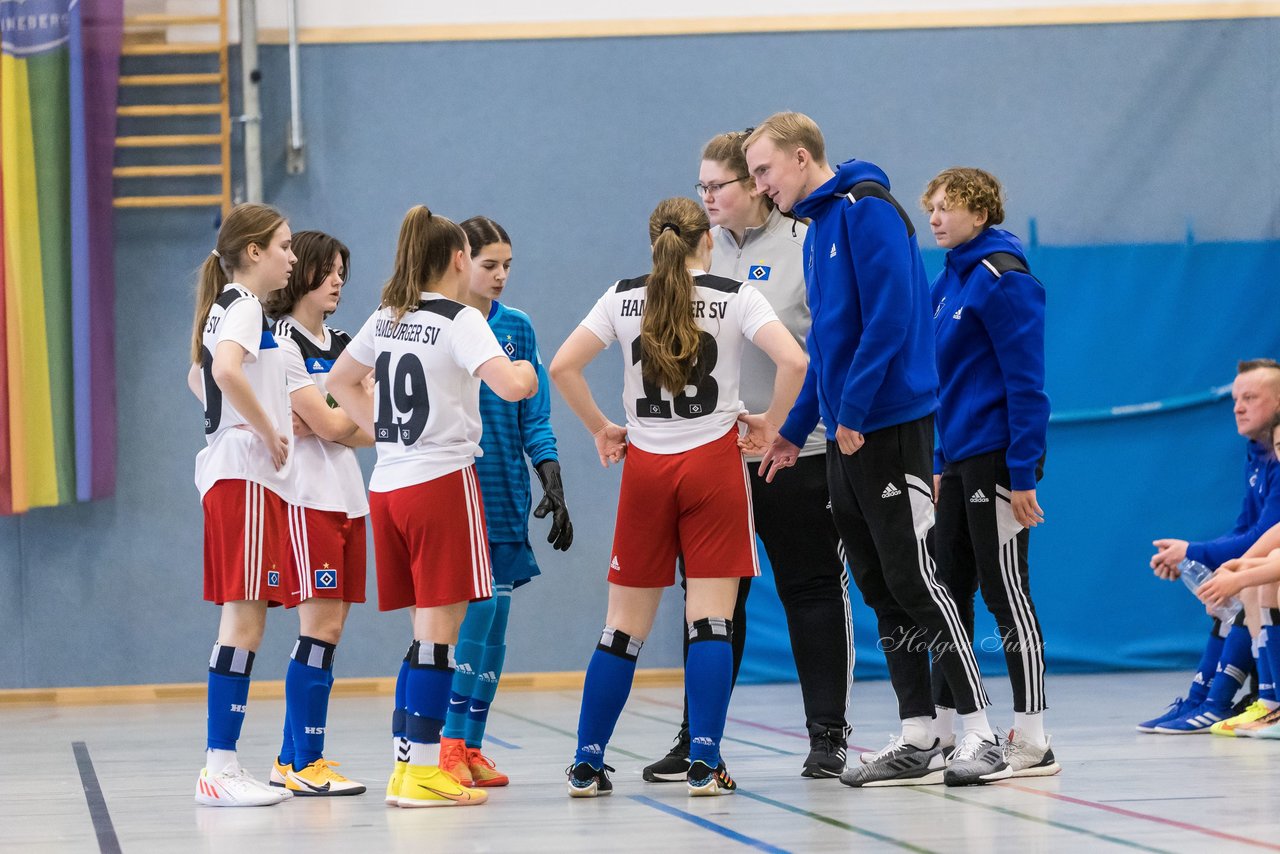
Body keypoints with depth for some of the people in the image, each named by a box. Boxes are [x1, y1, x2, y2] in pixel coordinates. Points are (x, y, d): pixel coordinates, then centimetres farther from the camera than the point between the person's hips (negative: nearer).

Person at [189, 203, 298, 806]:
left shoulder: (228, 307, 19)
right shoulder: (244, 306, -10)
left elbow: (198, 377, 35)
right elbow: (226, 371, -29)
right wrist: (269, 432, -18)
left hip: (235, 474, 10)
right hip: (246, 473, -10)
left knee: (244, 618, 9)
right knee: (244, 617, -12)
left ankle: (224, 765, 10)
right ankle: (219, 768, -14)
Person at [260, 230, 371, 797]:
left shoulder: (343, 346, 18)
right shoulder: (281, 346, -7)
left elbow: (372, 431, 11)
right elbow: (331, 426, -12)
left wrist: (319, 423, -6)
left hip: (348, 496, 8)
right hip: (307, 496, -8)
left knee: (329, 630, 6)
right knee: (320, 627, -11)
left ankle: (292, 760, 11)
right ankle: (305, 766, -10)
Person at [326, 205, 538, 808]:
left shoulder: (386, 319, 12)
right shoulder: (461, 321, -9)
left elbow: (340, 381, 26)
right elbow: (510, 386, -23)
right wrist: (525, 372, -1)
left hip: (389, 483, 7)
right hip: (443, 481, -7)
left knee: (428, 632, 14)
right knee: (440, 632, -4)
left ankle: (409, 766, 12)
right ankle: (420, 773, -7)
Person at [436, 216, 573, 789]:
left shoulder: (516, 328, 10)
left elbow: (534, 415, 11)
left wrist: (553, 485, 3)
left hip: (506, 496, 5)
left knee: (493, 626, 5)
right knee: (475, 610, -15)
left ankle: (471, 747, 11)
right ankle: (450, 746, -8)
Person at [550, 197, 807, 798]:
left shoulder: (624, 298, 4)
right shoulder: (735, 298, -2)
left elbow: (562, 367, -3)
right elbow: (793, 361, -15)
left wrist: (600, 429, 8)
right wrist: (769, 425, -1)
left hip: (645, 466, 2)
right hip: (714, 461, -2)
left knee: (625, 626, 8)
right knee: (711, 620, -3)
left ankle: (587, 765, 7)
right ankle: (704, 764, -10)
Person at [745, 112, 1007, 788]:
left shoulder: (866, 210, -11)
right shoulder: (817, 230, 18)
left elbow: (890, 317, -19)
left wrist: (851, 411, -19)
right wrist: (796, 430, 22)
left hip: (890, 427, -9)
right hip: (846, 436, 9)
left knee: (913, 580, -9)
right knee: (880, 587, 8)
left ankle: (981, 737, -5)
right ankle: (917, 740, 11)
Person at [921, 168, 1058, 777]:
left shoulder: (1003, 279, -13)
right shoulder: (948, 281, 14)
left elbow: (1026, 380, -16)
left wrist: (1023, 474, -19)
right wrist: (940, 464, 18)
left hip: (995, 459, -9)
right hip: (956, 461, 9)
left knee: (1006, 595, -5)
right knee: (947, 591, 11)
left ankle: (1032, 743, -1)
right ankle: (940, 734, 17)